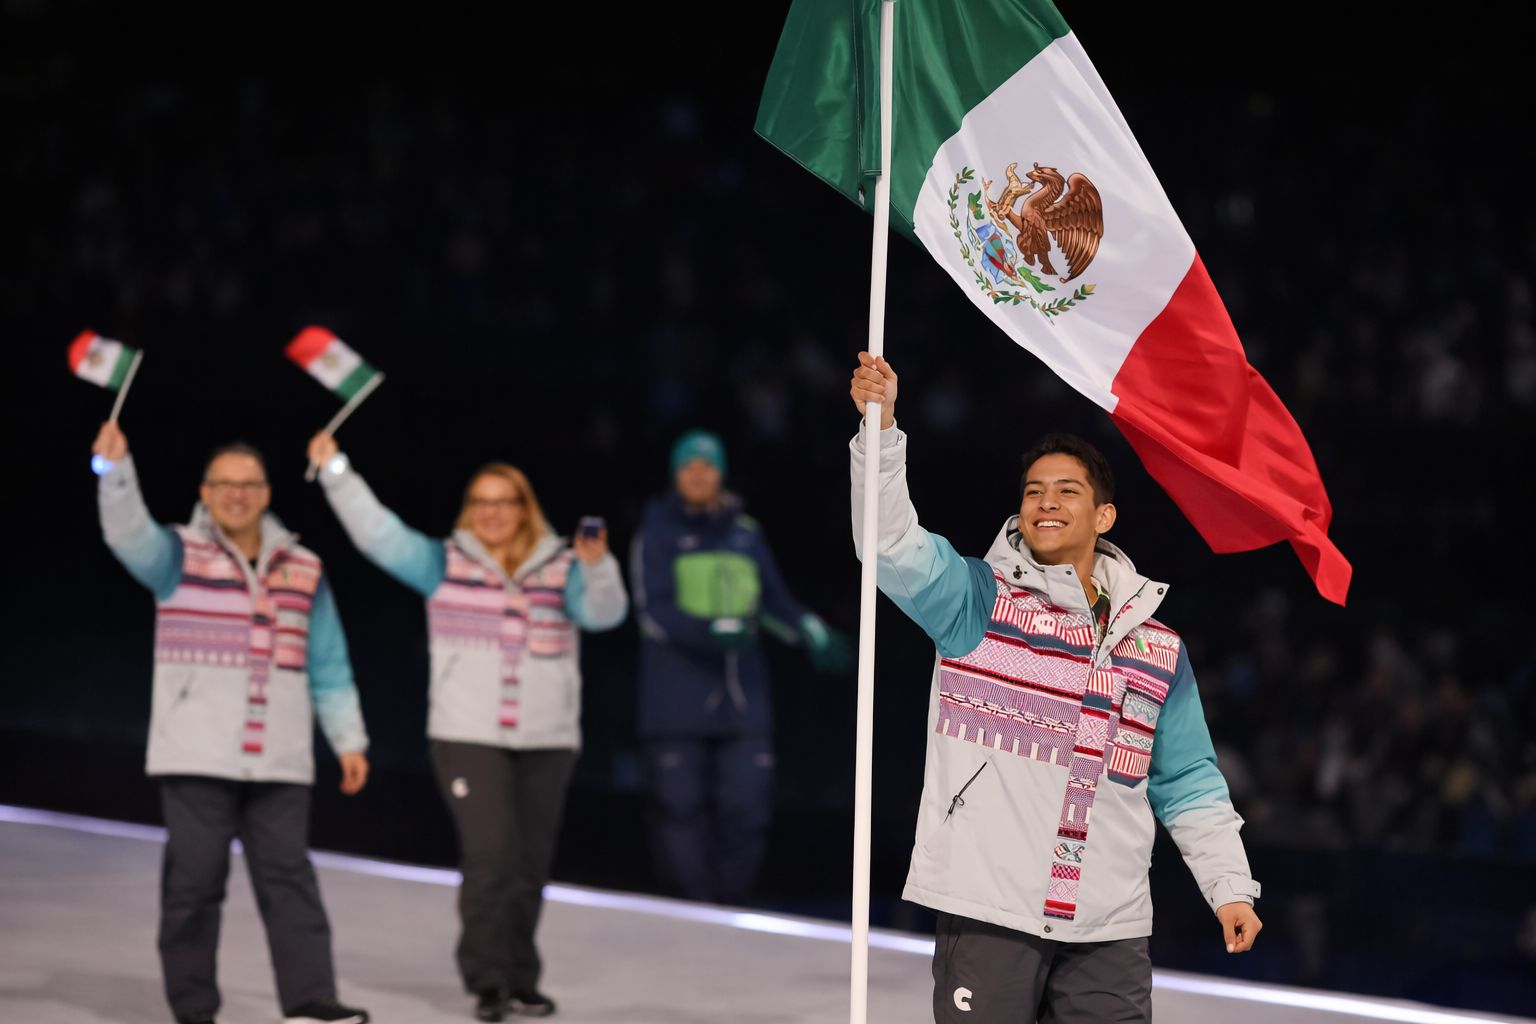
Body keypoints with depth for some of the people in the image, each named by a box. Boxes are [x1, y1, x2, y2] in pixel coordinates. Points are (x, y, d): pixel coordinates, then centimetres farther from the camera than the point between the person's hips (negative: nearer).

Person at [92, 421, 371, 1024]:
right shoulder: (178, 555, 3)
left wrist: (348, 740, 11)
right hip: (196, 758, -2)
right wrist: (116, 468, -36)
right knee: (194, 880, 0)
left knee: (288, 877, -1)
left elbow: (329, 667, 15)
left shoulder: (303, 571, 12)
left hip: (279, 763, 2)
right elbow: (128, 533, -19)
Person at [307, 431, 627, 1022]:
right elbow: (377, 532, -1)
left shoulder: (559, 569, 4)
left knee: (531, 864, 8)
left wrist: (597, 567, -27)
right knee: (490, 855, -13)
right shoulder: (444, 563, 3)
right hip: (468, 738, -2)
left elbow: (605, 613, -8)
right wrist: (334, 469, -6)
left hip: (547, 741, 2)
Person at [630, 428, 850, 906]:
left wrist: (809, 630, 1)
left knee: (746, 807, -1)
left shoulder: (744, 532, 13)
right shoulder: (658, 532, 1)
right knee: (681, 805, -4)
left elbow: (773, 599, 20)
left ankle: (729, 906, 9)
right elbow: (653, 610, -8)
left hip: (742, 694, 3)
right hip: (677, 698, -3)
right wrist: (709, 632, -23)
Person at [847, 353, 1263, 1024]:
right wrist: (882, 430, -22)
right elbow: (893, 547, -11)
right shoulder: (980, 600, 4)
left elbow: (1189, 784, 16)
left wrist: (1230, 885, 8)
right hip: (988, 914, -3)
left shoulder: (1157, 647, 13)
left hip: (1109, 930, 3)